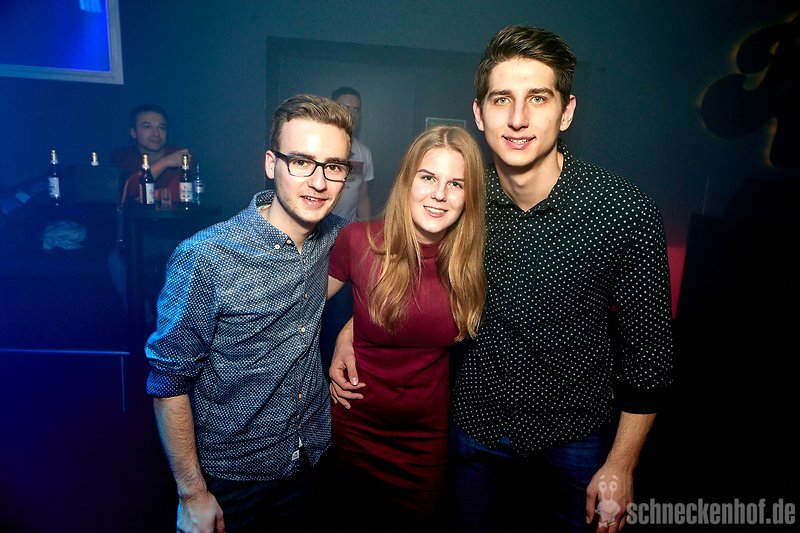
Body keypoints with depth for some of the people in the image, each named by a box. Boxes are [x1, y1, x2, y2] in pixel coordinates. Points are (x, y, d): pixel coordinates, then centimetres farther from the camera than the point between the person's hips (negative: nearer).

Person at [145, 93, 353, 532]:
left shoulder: (334, 237, -10)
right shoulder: (205, 258, -25)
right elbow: (169, 381, -17)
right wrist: (192, 495, -12)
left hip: (309, 458, 5)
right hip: (230, 475, -4)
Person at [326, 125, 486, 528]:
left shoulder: (471, 258, -13)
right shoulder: (359, 240, -18)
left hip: (427, 433, 2)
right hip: (356, 425, -1)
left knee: (416, 521, 25)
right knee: (355, 515, 25)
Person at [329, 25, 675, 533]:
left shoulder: (626, 212, -19)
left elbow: (648, 353, -10)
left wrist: (621, 464, -7)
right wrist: (352, 330, -10)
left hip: (574, 440, -2)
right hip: (474, 428, 3)